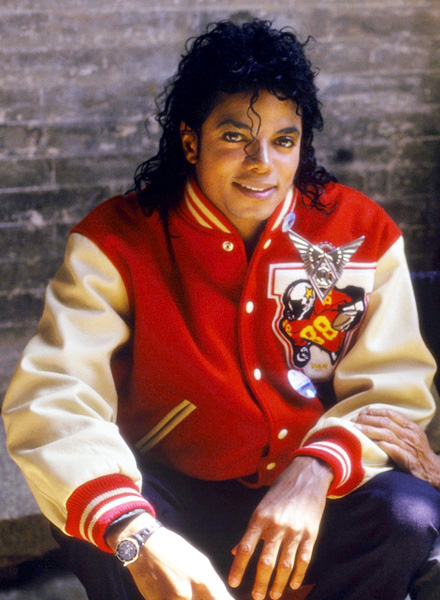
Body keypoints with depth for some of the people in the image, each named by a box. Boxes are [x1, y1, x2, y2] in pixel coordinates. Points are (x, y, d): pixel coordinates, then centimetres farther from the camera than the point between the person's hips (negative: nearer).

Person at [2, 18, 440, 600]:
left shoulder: (361, 234, -3)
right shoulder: (117, 242, -11)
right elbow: (50, 398, -23)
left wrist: (312, 475, -27)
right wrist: (136, 535, -41)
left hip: (313, 501, 2)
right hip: (175, 498, -2)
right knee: (98, 522, -33)